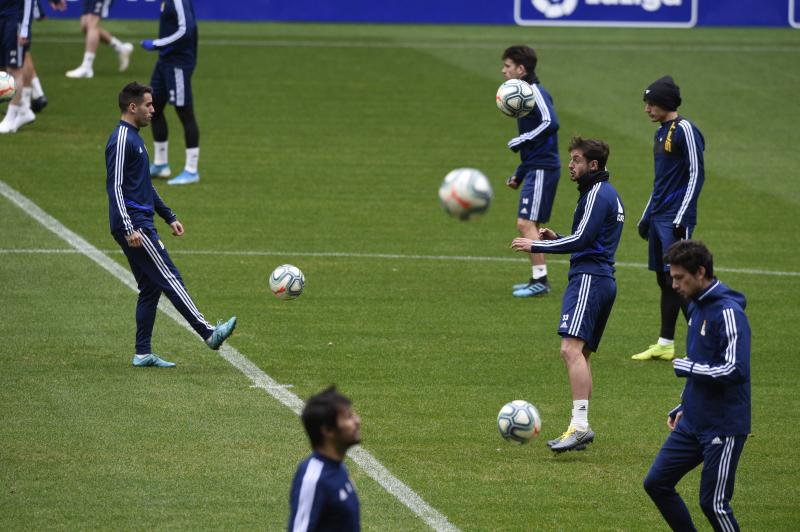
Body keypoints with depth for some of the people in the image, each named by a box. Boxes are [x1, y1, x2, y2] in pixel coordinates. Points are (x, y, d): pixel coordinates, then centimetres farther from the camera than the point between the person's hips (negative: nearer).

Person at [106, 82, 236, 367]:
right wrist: (129, 229, -25)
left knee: (150, 288, 9)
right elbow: (115, 186, -19)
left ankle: (143, 353, 10)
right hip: (135, 226, -10)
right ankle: (209, 333, -17)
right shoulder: (121, 140, -13)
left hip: (142, 224, 10)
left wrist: (169, 217, 26)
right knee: (170, 278, -12)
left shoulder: (134, 138, 19)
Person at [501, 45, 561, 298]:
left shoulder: (536, 92, -12)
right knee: (526, 225, 14)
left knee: (526, 223, -13)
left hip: (542, 168, -10)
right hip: (535, 169, 10)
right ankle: (538, 279, 19)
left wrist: (521, 142, -21)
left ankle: (540, 279, -12)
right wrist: (518, 174, 25)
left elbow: (550, 123, -28)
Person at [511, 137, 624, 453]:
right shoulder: (609, 195, 23)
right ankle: (580, 430, 12)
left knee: (571, 349, -22)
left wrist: (536, 246, -10)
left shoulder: (598, 195, -9)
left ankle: (580, 424, -33)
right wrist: (556, 238, 16)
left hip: (589, 279, -11)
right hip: (603, 280, 11)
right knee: (581, 354, 12)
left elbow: (581, 240, -16)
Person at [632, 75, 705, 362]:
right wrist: (647, 215, 23)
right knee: (664, 281, 10)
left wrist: (681, 218, -18)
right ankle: (665, 345, 14)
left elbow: (696, 175, -15)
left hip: (676, 219, -9)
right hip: (659, 218, 9)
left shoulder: (685, 130, -11)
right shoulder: (660, 133, 17)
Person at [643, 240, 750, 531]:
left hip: (723, 428, -9)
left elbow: (735, 370, -26)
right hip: (692, 424, 9)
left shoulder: (728, 313, -18)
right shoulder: (697, 307, 11)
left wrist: (685, 367, -15)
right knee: (656, 483, 8)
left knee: (713, 503, -6)